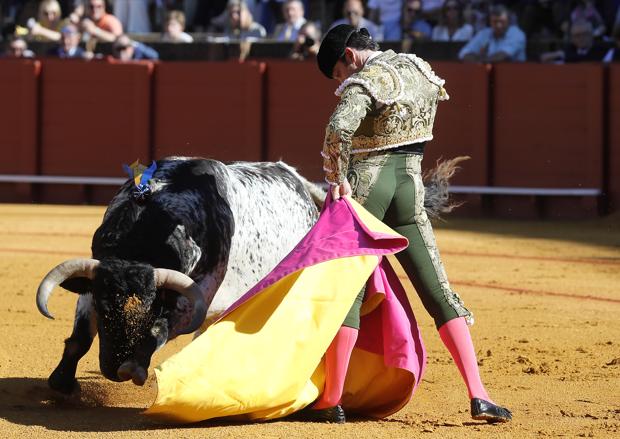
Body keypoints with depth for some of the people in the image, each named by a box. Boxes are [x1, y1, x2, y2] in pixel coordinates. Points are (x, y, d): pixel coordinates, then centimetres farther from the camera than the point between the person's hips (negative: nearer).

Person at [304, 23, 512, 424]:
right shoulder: (421, 69, 10)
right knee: (439, 293, 5)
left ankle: (331, 402, 1)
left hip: (364, 185, -6)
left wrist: (337, 178, -19)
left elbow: (338, 128, -32)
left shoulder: (366, 81, -14)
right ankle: (478, 395, -4)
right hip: (410, 188, 6)